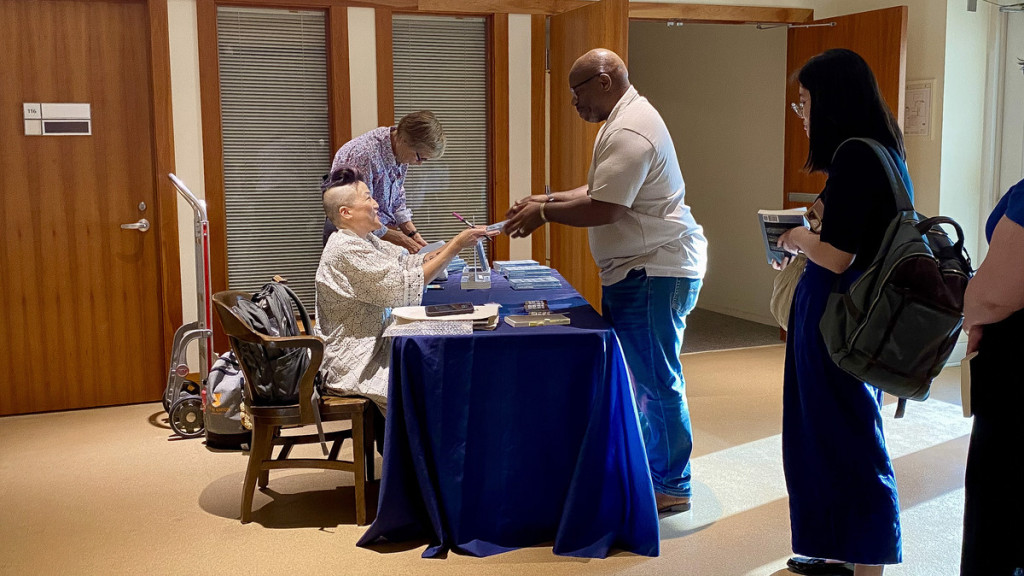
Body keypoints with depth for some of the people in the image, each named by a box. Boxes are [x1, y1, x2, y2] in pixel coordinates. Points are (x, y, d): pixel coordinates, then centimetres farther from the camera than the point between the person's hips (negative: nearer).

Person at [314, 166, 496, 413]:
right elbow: (404, 287, -22)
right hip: (352, 364, -10)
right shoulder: (346, 249, -20)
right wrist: (456, 246, -18)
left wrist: (459, 241, -3)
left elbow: (410, 262, 8)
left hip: (373, 345, 10)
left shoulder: (364, 240, 12)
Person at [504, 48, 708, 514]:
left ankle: (672, 485, 7)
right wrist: (547, 199, 12)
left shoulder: (628, 132, -19)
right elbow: (599, 190, 23)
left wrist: (544, 213, -10)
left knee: (656, 378, -4)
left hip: (655, 272, -11)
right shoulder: (628, 118, 17)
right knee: (641, 373, 17)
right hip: (639, 270, 11)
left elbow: (603, 209, -22)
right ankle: (648, 466, 29)